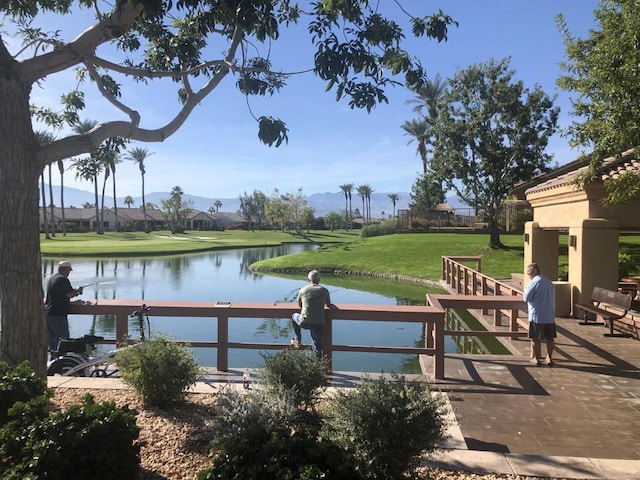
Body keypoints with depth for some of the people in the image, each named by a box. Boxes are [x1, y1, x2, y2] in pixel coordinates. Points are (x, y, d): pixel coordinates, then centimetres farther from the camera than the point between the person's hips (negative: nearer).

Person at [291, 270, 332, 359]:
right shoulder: (324, 291, 5)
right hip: (319, 323, 0)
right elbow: (328, 305, 20)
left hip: (304, 322, 0)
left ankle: (298, 341, 35)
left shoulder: (302, 290, 6)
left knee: (294, 316, 32)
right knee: (317, 348, 9)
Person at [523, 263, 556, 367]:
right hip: (550, 315, 7)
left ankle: (536, 358, 11)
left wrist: (525, 290, 5)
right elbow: (552, 298, 19)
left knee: (536, 338, 4)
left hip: (537, 316, -7)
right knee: (550, 338, 13)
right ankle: (549, 358, 19)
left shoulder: (534, 282, -13)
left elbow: (526, 298, -11)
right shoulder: (549, 282, 12)